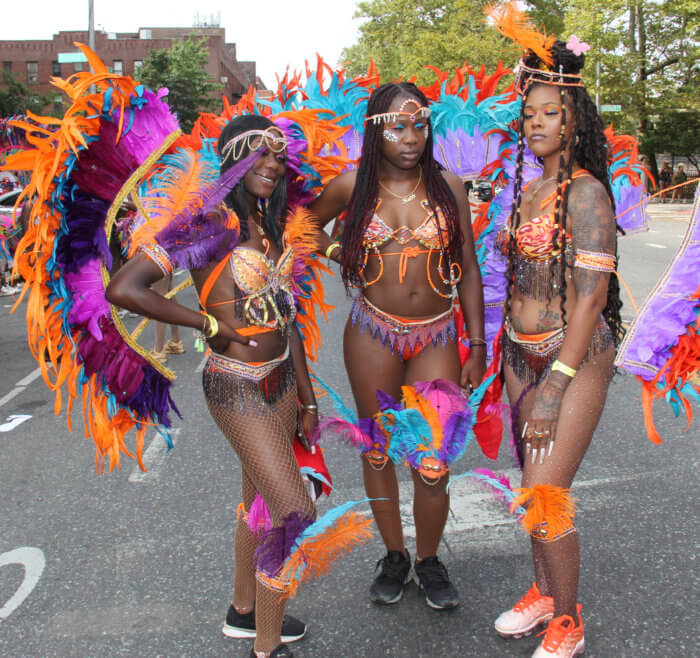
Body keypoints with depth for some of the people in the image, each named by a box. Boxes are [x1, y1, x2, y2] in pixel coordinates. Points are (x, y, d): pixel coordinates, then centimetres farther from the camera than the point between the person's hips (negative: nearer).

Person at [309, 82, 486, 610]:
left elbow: (468, 271, 3)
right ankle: (394, 556, 30)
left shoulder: (448, 186, 0)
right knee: (379, 450, 10)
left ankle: (429, 560, 23)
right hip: (373, 333, 0)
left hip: (437, 336, 0)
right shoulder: (352, 186, -1)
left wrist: (478, 347, 1)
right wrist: (345, 257, 2)